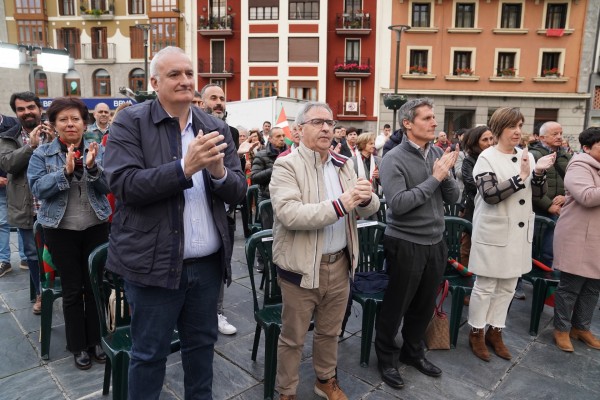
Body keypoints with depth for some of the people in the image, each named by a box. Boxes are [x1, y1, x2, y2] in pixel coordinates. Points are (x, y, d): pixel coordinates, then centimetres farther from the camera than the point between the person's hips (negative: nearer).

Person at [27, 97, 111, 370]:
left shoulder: (98, 150, 0)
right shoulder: (42, 154, -1)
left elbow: (108, 187, -6)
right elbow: (37, 188, -11)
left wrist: (92, 167, -24)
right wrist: (65, 171, -24)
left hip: (96, 227, 1)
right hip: (61, 230, -1)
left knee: (94, 285, 10)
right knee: (72, 289, 8)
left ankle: (96, 340, 26)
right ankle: (78, 346, 23)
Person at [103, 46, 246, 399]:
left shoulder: (216, 129, 6)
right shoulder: (130, 123, -5)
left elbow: (239, 191, 2)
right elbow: (124, 184, -16)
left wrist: (219, 171, -20)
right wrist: (184, 167, -26)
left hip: (208, 263, 4)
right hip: (154, 262, -3)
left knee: (202, 343, 20)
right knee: (149, 353, 13)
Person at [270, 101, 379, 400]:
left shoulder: (343, 165, 8)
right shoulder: (286, 166, -12)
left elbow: (369, 208, 5)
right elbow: (290, 214, -26)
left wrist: (366, 198, -19)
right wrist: (340, 205, -31)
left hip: (340, 263, 6)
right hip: (302, 266, -5)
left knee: (329, 332, 23)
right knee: (292, 338, 12)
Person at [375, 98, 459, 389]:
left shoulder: (438, 154, 3)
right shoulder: (394, 159, -15)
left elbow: (453, 198, 4)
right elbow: (398, 204, -24)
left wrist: (446, 175, -15)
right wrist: (433, 178, -21)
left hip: (435, 242, 6)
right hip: (405, 244, -6)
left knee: (424, 306, 20)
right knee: (395, 307, 10)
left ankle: (413, 351, 41)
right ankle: (386, 358, 31)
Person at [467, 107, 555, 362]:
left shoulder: (526, 156, 7)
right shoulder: (487, 158, -9)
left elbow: (538, 193, 6)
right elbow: (490, 195, -21)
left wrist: (538, 173, -12)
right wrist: (521, 177, -24)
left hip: (519, 233, 6)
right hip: (493, 233, -6)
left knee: (507, 287, 14)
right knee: (485, 286, 4)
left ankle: (494, 331, 29)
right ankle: (476, 332, 20)